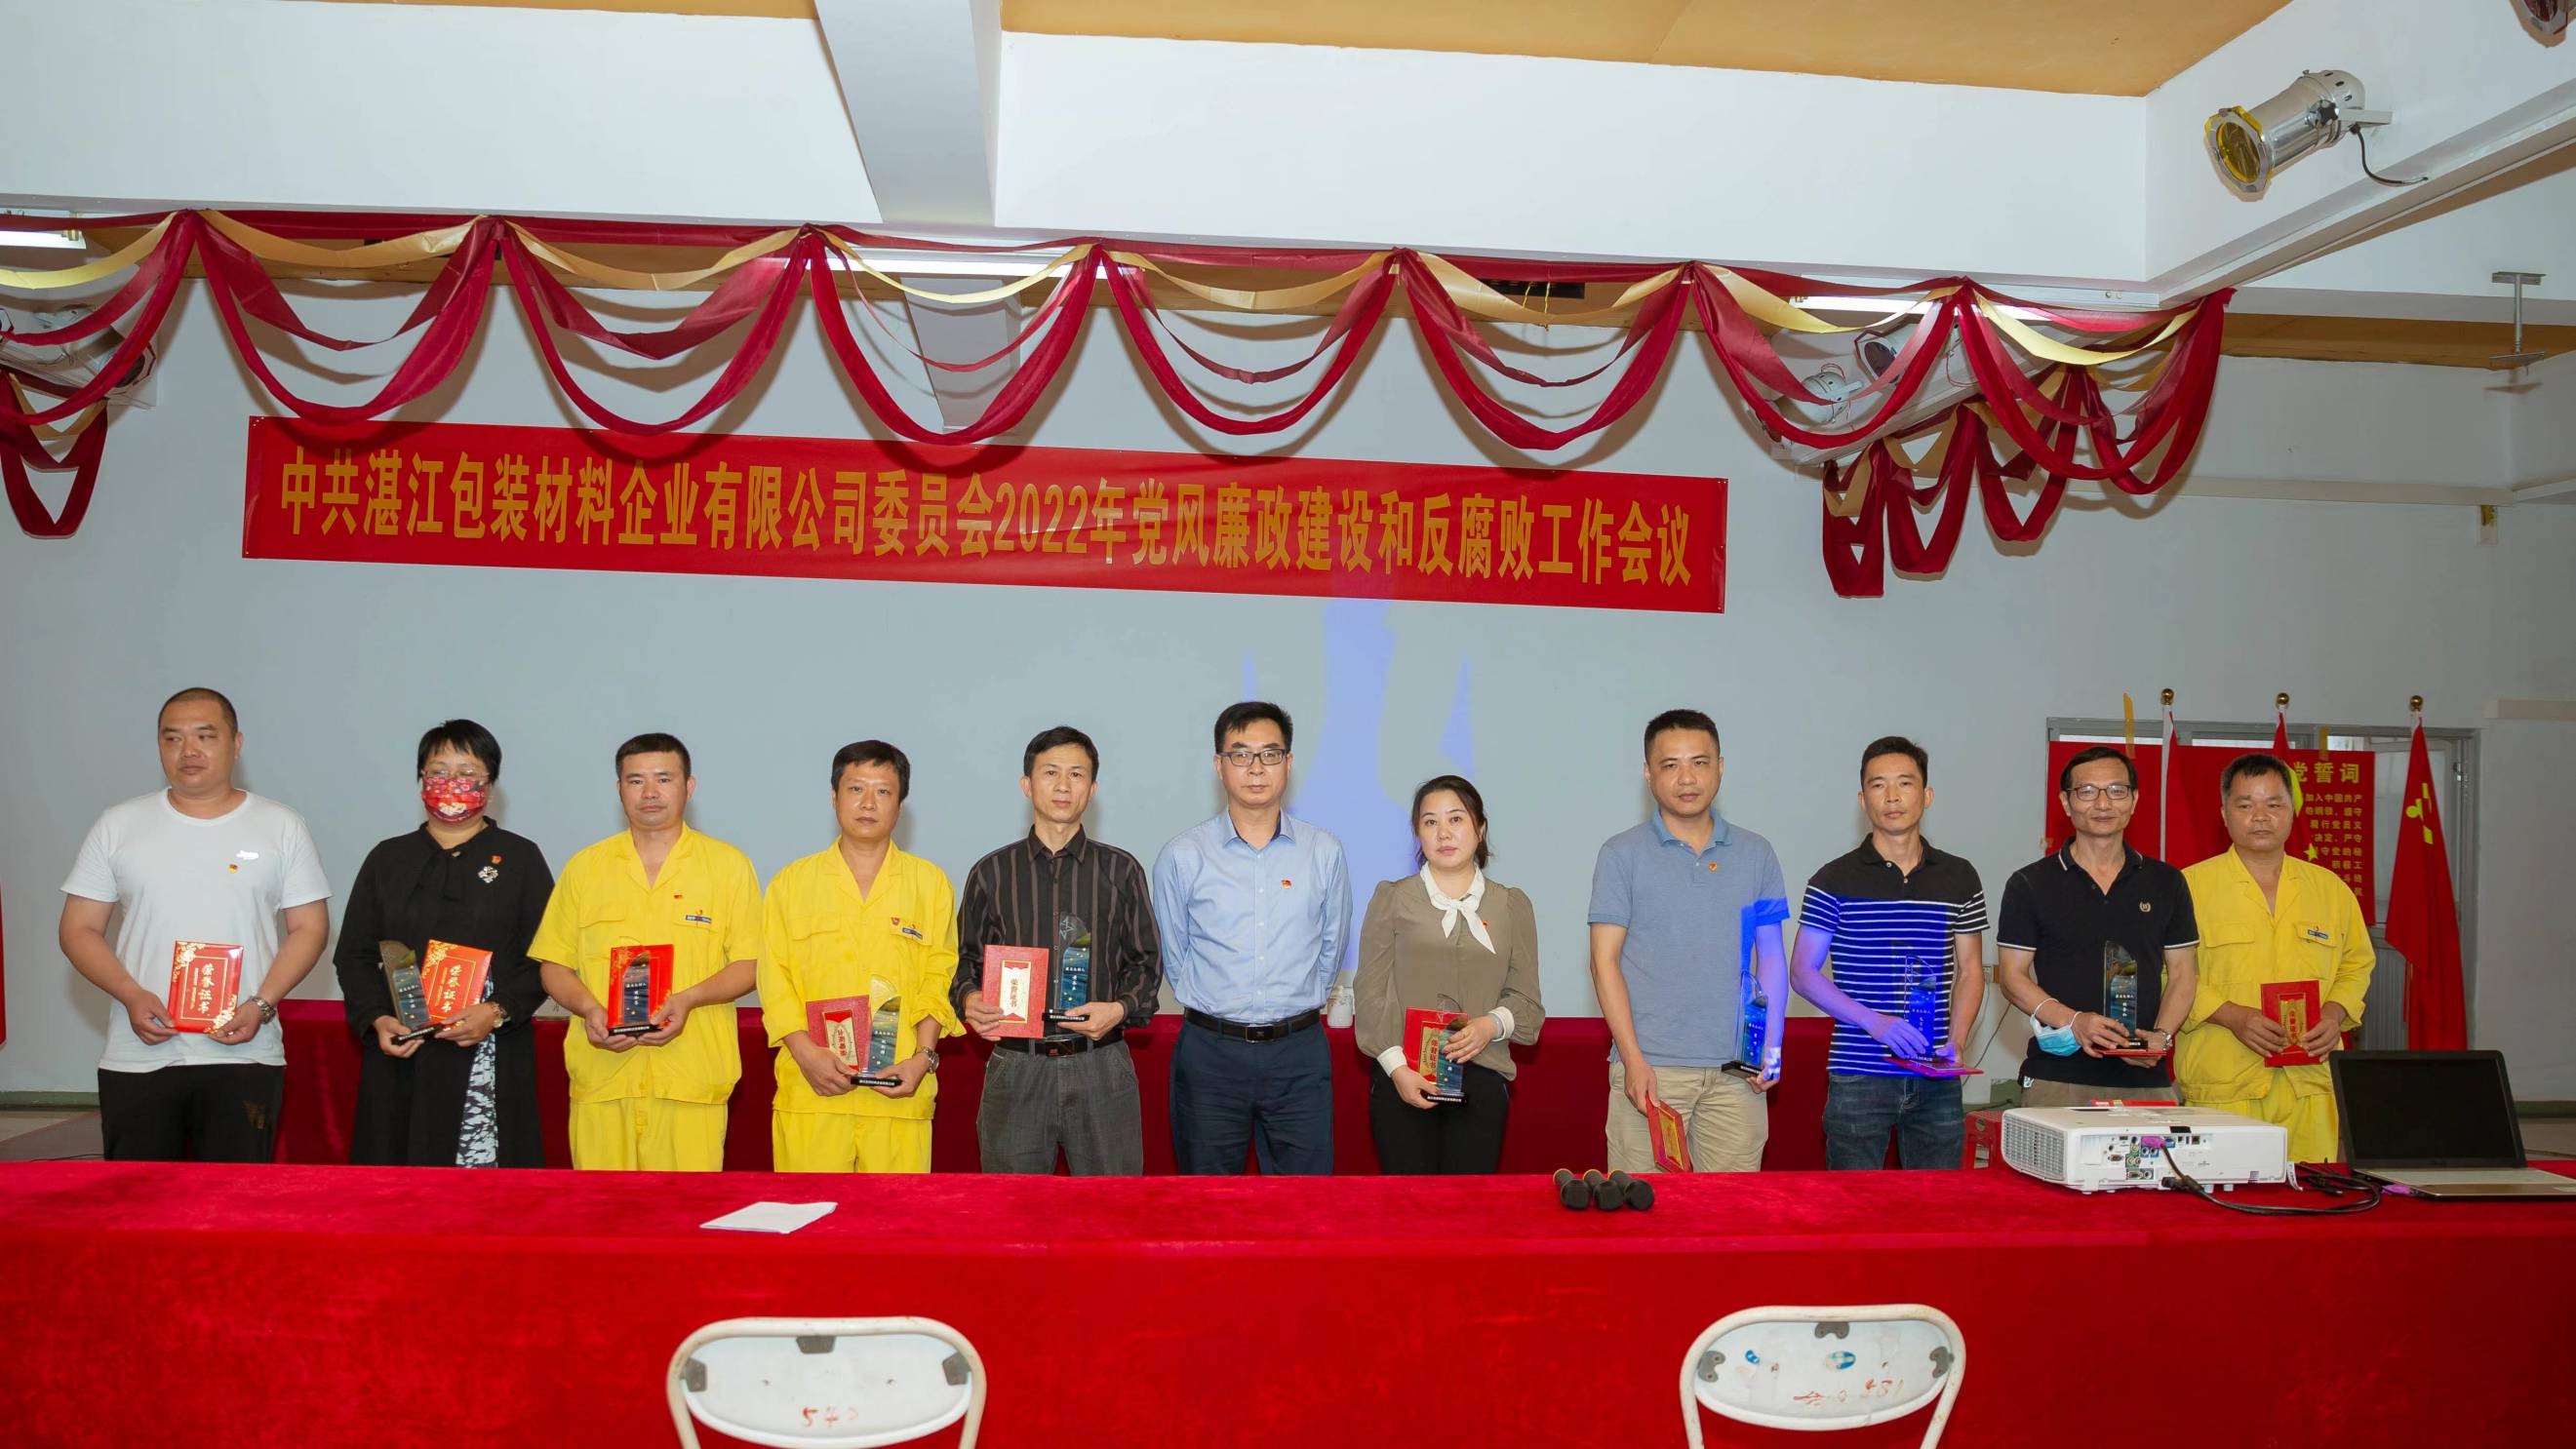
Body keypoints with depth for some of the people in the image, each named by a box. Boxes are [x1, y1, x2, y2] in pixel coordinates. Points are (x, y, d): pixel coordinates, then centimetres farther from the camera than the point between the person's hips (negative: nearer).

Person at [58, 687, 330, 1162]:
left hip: (244, 1056, -1)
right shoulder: (118, 826, 7)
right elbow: (79, 930, 7)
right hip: (137, 1059, 1)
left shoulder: (282, 827, 5)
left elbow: (309, 928, 4)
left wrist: (262, 1005, -11)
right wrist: (132, 997, -10)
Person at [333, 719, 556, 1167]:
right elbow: (354, 955, 13)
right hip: (399, 1054, 3)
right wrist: (377, 1019, -5)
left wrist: (497, 1012, -14)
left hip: (490, 1059, -3)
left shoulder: (520, 858, 7)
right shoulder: (388, 859, 16)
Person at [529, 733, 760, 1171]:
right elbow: (553, 963, 14)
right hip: (601, 1075, 2)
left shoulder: (729, 864, 7)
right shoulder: (584, 867, 13)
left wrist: (688, 999, -12)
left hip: (692, 1077, -2)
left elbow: (749, 963, 5)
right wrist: (587, 1008, -5)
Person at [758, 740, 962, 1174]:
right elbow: (775, 980, 6)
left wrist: (924, 1057, -6)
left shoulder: (931, 884, 11)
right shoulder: (791, 883, 11)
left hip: (898, 1094, 0)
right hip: (809, 1091, 0)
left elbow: (939, 980, 8)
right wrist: (806, 1053, -8)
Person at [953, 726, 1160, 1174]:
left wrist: (1121, 1008, -9)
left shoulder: (1121, 871, 8)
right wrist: (969, 1001, -9)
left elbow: (1146, 961, 10)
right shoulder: (992, 873, 8)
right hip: (1015, 1067, 0)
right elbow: (967, 962, 12)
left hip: (1101, 1069, 0)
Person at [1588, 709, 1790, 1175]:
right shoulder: (1622, 854, 2)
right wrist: (1633, 1060, -9)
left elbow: (1770, 955, 14)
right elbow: (1605, 960, -1)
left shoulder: (1755, 853, 11)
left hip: (1736, 1069, 3)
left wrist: (1772, 1046, 2)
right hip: (1650, 1067, -2)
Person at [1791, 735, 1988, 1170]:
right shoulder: (1835, 881, -1)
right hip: (1858, 1076, -3)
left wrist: (1956, 1041, -4)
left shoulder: (1959, 878, 8)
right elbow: (1802, 972, -2)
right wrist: (1874, 1022, -15)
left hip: (1936, 1079, 3)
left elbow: (1970, 971, 13)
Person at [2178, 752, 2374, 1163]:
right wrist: (2231, 1016, -14)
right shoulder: (2190, 885, -1)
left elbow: (2357, 965, 21)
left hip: (2312, 1087, 4)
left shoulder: (2331, 889, 13)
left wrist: (2335, 1013, 2)